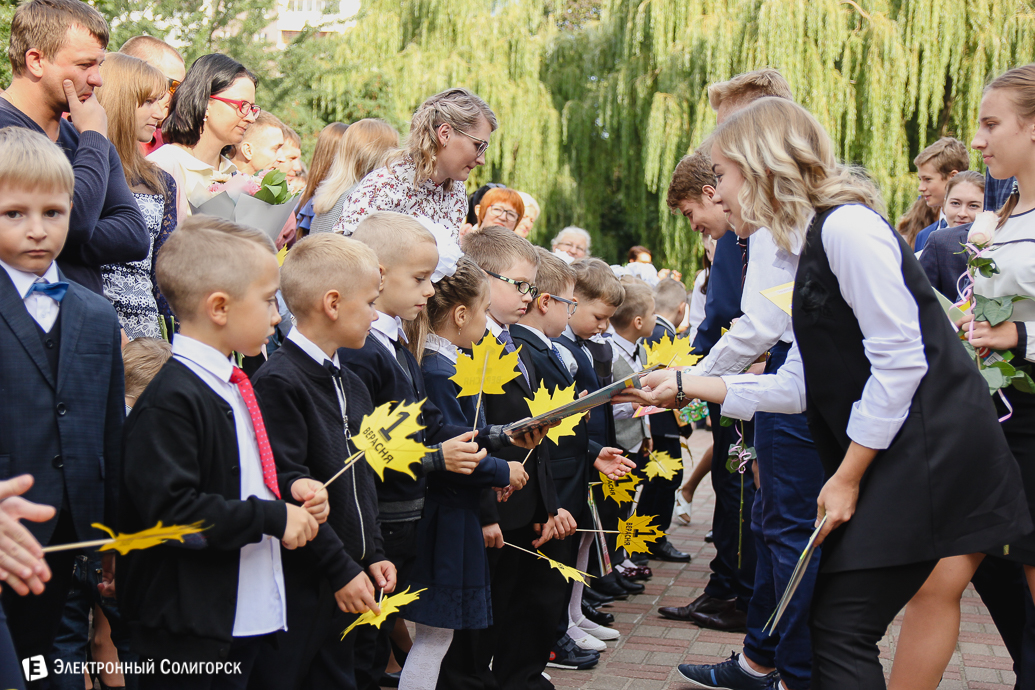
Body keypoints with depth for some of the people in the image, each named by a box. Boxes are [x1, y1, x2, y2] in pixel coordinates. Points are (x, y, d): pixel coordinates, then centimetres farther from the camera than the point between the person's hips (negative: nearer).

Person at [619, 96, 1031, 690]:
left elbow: (901, 362, -19)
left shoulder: (846, 225, -14)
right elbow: (799, 386, 14)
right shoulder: (815, 241, 16)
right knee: (836, 625, 12)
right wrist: (687, 386, 15)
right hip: (893, 458, 9)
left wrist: (847, 477, -13)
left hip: (928, 451, -9)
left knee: (842, 630, -7)